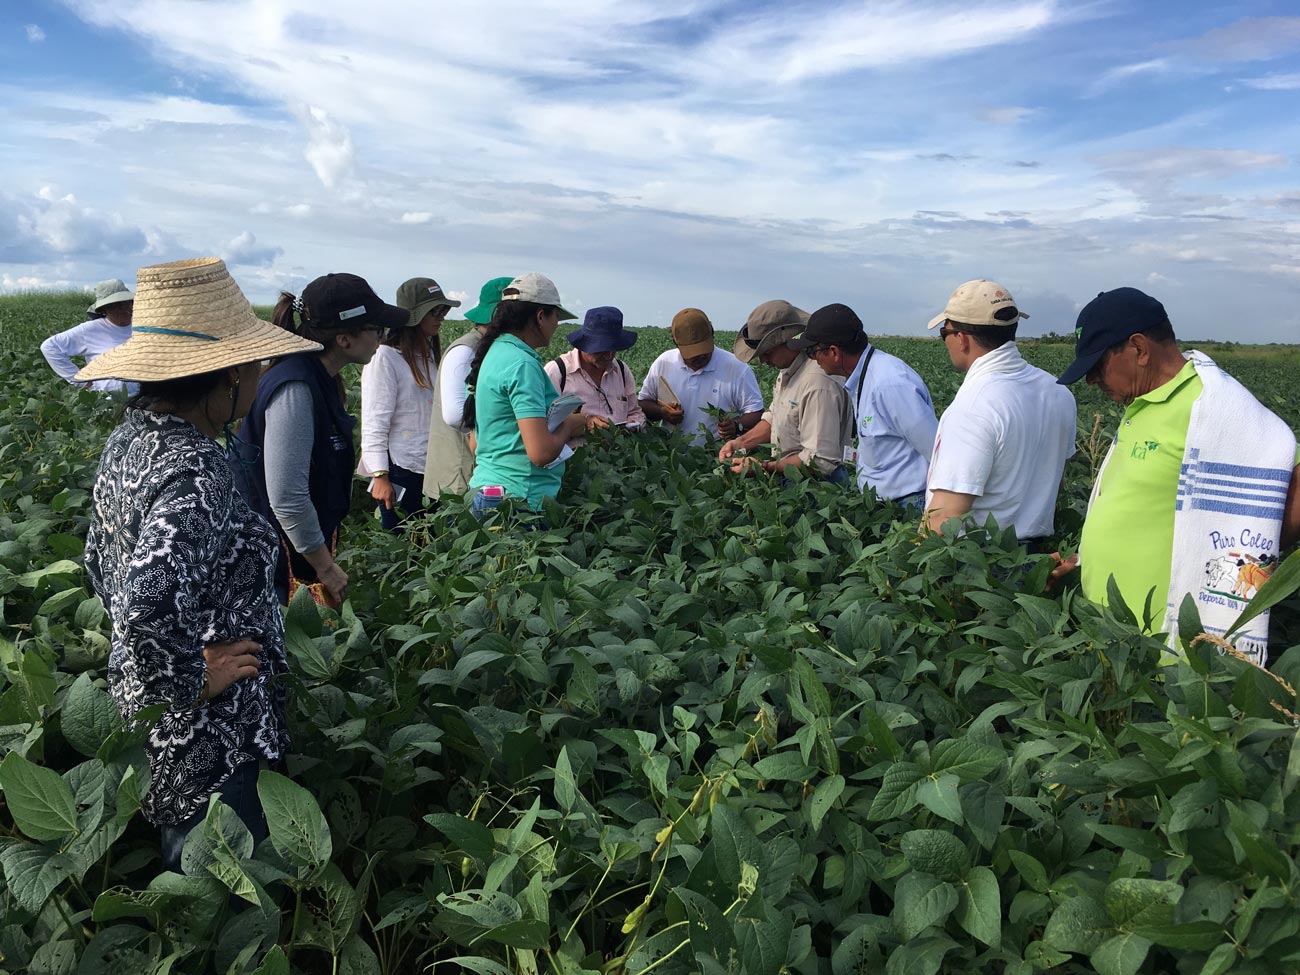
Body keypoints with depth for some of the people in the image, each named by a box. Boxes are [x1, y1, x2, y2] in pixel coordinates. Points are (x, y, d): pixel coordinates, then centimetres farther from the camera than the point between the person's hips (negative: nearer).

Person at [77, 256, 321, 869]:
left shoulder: (129, 439, 1)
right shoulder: (196, 469, -28)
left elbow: (99, 561, 13)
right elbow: (147, 603, -39)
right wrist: (191, 683, -21)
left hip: (137, 691, 9)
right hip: (209, 736, -9)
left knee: (183, 865, 27)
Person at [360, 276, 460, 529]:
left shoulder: (431, 356, 14)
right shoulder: (385, 357, -9)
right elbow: (374, 423, -12)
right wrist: (380, 477, -17)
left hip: (431, 470, 7)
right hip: (400, 471, -7)